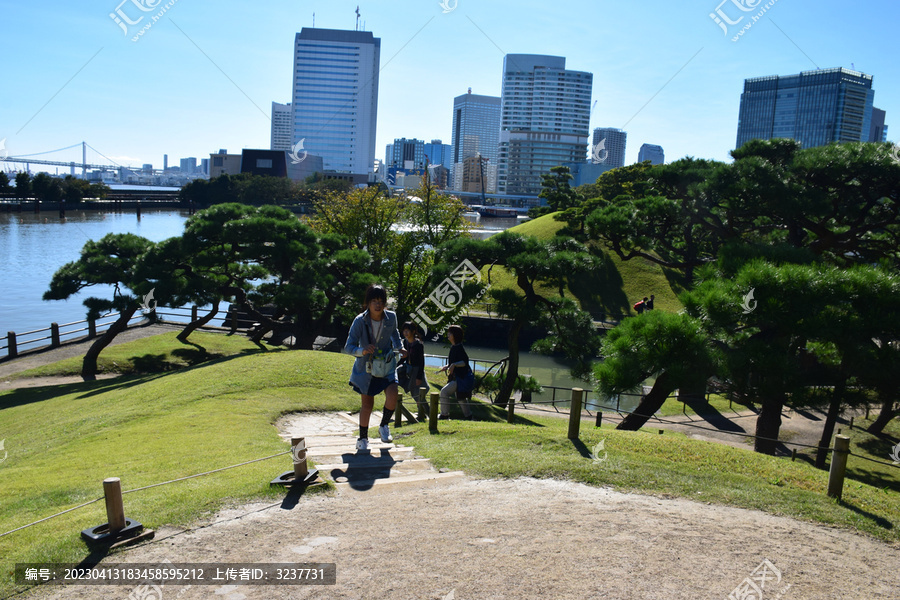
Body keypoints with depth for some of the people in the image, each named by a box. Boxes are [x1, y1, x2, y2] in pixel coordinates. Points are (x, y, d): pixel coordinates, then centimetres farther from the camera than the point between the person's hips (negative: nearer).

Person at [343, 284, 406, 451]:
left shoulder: (391, 317, -9)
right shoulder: (360, 321, -17)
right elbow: (348, 347, -18)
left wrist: (399, 347, 1)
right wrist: (362, 351, -37)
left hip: (387, 365, 1)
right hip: (366, 367, -1)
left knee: (392, 397, -19)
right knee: (367, 405, 7)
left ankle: (384, 426, 10)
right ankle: (363, 439, 28)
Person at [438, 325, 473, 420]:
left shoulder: (459, 348, -19)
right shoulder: (453, 347, 12)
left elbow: (465, 362, -24)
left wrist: (454, 365, -34)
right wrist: (447, 366, 12)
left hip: (461, 377, -11)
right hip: (457, 377, 11)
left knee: (444, 391, -13)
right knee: (460, 397, 20)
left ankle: (444, 415, -4)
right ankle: (468, 416, 31)